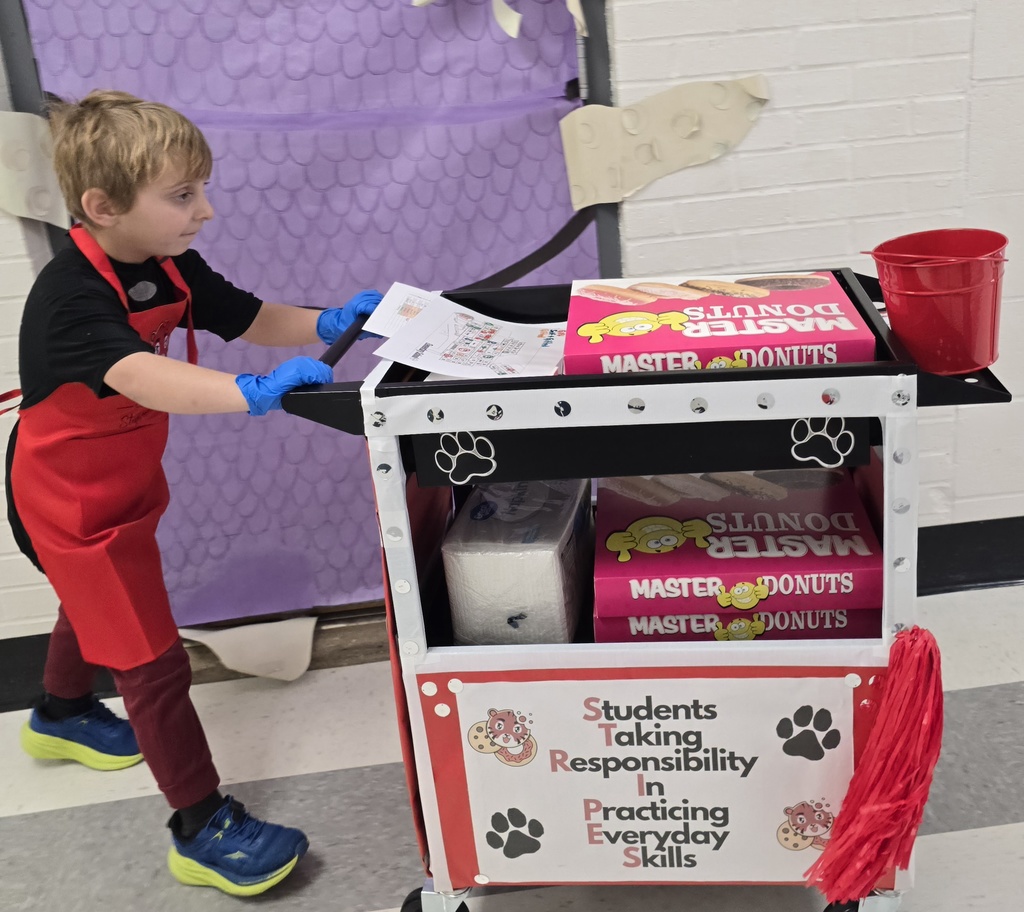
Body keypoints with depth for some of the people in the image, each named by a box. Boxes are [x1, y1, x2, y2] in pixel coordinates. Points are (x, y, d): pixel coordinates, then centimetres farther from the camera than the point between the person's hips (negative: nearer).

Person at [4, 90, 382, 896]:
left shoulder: (168, 267, -7)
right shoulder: (71, 298, -33)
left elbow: (250, 318, -1)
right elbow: (139, 376, -50)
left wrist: (326, 325, -19)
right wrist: (256, 394, -62)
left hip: (123, 482, 9)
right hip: (70, 501, -9)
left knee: (101, 602, 32)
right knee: (154, 661, -5)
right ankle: (204, 829, 9)